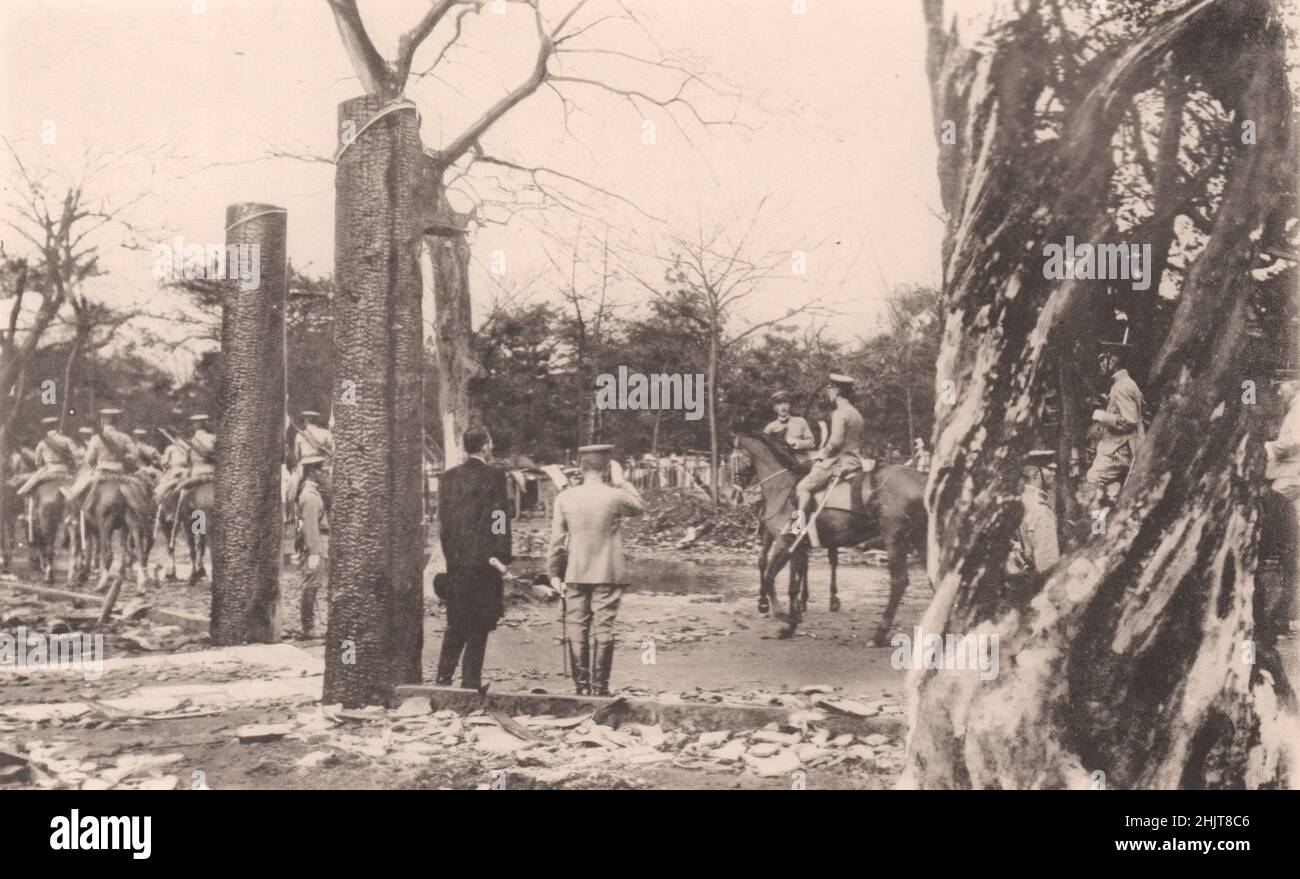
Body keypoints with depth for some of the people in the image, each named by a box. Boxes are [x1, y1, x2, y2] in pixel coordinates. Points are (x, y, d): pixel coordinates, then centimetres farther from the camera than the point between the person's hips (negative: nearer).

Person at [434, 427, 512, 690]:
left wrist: (449, 554, 15)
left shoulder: (448, 477, 7)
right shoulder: (493, 476, -8)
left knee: (456, 623, 14)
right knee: (479, 625, 3)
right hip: (483, 558, -5)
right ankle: (470, 681, 4)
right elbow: (499, 520, -9)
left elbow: (442, 520, 9)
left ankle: (443, 677, 10)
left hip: (455, 560, 5)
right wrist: (504, 558, -4)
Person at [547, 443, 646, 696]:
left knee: (579, 629, 9)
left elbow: (556, 539, 2)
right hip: (608, 574, -3)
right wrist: (620, 481, 12)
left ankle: (581, 686, 14)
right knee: (603, 630, 2)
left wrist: (554, 573, 9)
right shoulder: (614, 496, -10)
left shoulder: (564, 498, -2)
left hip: (576, 575, 3)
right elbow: (639, 507, 10)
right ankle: (599, 687, 3)